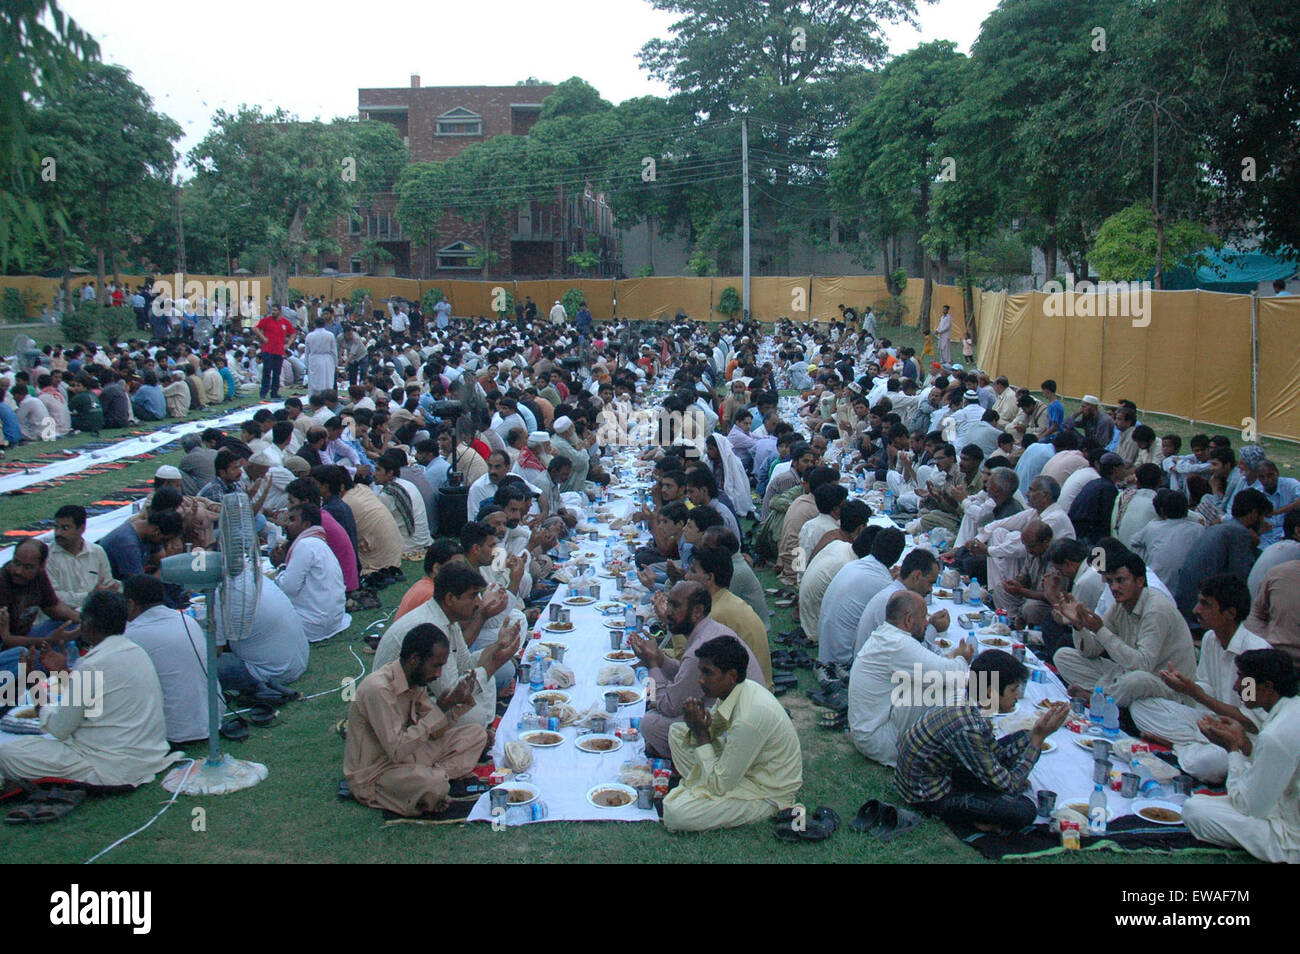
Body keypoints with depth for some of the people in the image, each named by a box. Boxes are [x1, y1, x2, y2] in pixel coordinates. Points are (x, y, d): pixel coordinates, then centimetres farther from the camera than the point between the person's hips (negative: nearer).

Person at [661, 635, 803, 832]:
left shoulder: (749, 718, -34)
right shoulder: (733, 690, -7)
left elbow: (720, 785, -26)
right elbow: (712, 732, 10)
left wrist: (702, 734, -20)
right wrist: (696, 726, -13)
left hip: (768, 794, -9)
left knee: (675, 814, -24)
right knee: (677, 732, 12)